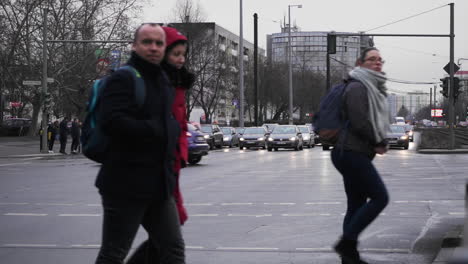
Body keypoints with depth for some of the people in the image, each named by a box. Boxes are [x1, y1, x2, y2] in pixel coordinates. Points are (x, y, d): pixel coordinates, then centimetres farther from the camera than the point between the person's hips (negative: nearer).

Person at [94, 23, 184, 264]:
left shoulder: (163, 81, 16)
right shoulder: (123, 79, -11)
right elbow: (112, 122, -26)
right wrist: (156, 130, -19)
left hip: (160, 184, 9)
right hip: (126, 186, -8)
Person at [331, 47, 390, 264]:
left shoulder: (375, 89, 20)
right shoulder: (357, 87, -12)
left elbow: (376, 121, 24)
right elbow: (359, 122, -20)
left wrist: (380, 142, 5)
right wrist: (379, 143, -8)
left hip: (358, 154, 10)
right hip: (352, 153, -10)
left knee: (357, 205, 9)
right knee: (380, 197, -12)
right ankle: (346, 242, -11)